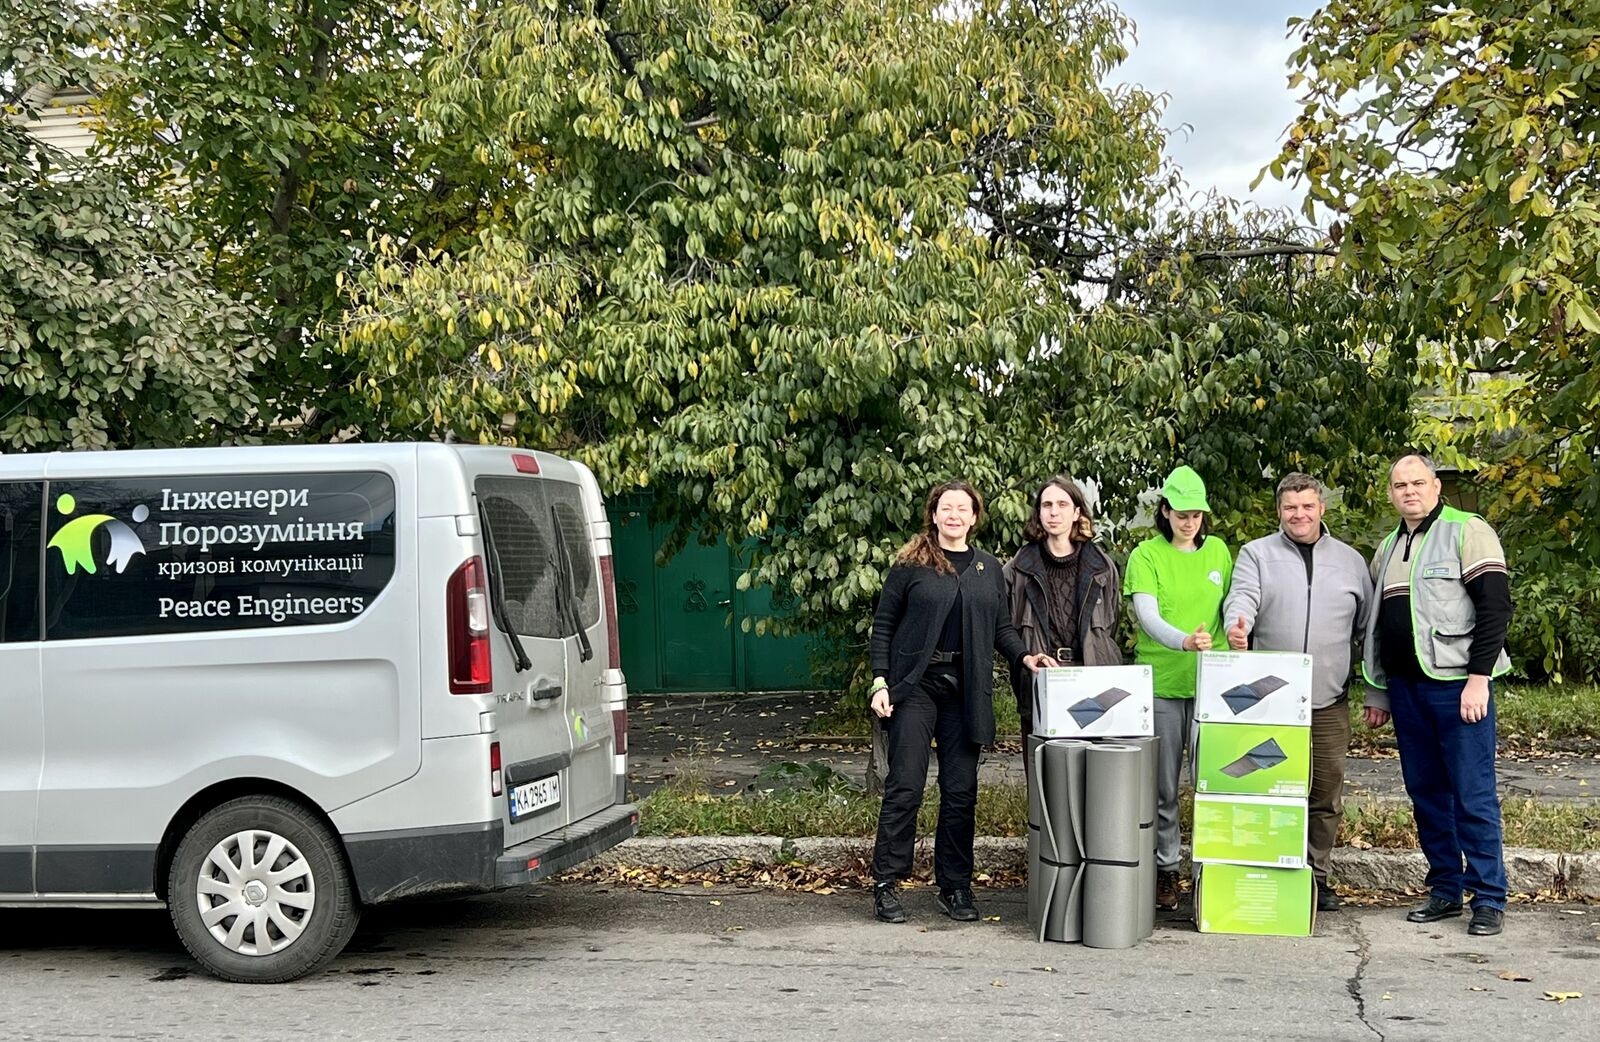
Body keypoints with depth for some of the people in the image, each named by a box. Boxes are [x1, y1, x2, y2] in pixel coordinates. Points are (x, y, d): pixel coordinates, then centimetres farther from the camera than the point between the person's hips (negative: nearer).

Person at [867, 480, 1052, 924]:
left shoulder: (989, 568, 14)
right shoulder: (911, 565, 2)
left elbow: (1001, 627, 16)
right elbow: (883, 625, 2)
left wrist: (1024, 656, -3)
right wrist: (880, 682, -7)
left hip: (965, 691, 4)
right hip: (915, 685, -4)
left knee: (961, 791, 5)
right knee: (905, 785, -6)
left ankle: (955, 887, 15)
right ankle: (886, 884, 3)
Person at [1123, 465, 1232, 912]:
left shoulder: (1218, 551, 10)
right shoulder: (1146, 556, -2)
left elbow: (1230, 607, 16)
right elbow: (1147, 615, -13)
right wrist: (1184, 641, -30)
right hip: (1160, 682, -2)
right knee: (1162, 783, 5)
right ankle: (1165, 869, 16)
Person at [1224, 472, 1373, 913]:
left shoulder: (1350, 560, 14)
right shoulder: (1257, 554, 6)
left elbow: (1368, 625, 18)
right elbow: (1242, 597, -10)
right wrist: (1237, 627, -33)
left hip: (1329, 700, 2)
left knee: (1326, 792, 6)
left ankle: (1316, 875, 18)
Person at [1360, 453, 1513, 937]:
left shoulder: (1467, 531, -4)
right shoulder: (1387, 548, 17)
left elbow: (1495, 605, -10)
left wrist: (1479, 678, -17)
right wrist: (1377, 692, 20)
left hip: (1457, 684, -7)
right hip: (1406, 689, 7)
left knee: (1473, 794, -4)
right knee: (1426, 792, 10)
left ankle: (1489, 897, 4)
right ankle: (1445, 889, 19)